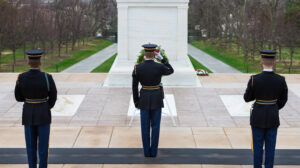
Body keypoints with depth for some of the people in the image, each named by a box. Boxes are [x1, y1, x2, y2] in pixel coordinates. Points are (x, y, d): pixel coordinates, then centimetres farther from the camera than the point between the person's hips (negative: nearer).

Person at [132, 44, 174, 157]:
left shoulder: (137, 68, -10)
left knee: (145, 127, 11)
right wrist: (162, 58, 5)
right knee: (155, 126, 9)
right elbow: (171, 71, 8)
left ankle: (147, 151, 16)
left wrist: (136, 102, 8)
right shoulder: (160, 67, -14)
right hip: (157, 99, -1)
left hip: (144, 99, 1)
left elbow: (134, 87, -4)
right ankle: (153, 152, 14)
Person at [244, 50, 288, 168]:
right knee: (270, 146, 14)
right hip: (273, 118, 2)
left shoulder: (254, 79, -18)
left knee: (258, 145, 12)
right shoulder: (281, 80, -11)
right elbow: (283, 100, 3)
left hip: (257, 117, -2)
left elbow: (247, 98, -5)